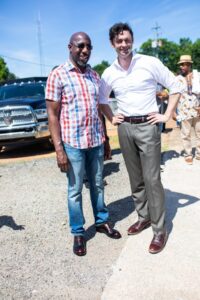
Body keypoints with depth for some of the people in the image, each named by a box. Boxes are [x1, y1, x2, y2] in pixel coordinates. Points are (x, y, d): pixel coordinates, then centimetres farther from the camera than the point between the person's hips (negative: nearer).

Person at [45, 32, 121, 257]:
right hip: (73, 143, -5)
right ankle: (78, 233, 22)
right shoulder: (58, 75, -6)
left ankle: (101, 221, 34)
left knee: (98, 185, 16)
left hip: (96, 141, 5)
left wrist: (105, 138, 14)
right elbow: (52, 115, -9)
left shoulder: (94, 75, 10)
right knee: (75, 190, 7)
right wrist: (59, 149, -14)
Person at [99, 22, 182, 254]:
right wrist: (111, 119, 9)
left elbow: (175, 87, 1)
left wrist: (167, 116, -5)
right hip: (124, 128, 4)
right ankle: (143, 217, 29)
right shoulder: (109, 73, 7)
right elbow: (101, 99, 22)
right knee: (135, 178, 12)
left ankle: (159, 229, 8)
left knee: (152, 179, -4)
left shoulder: (150, 63, -5)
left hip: (147, 126, -4)